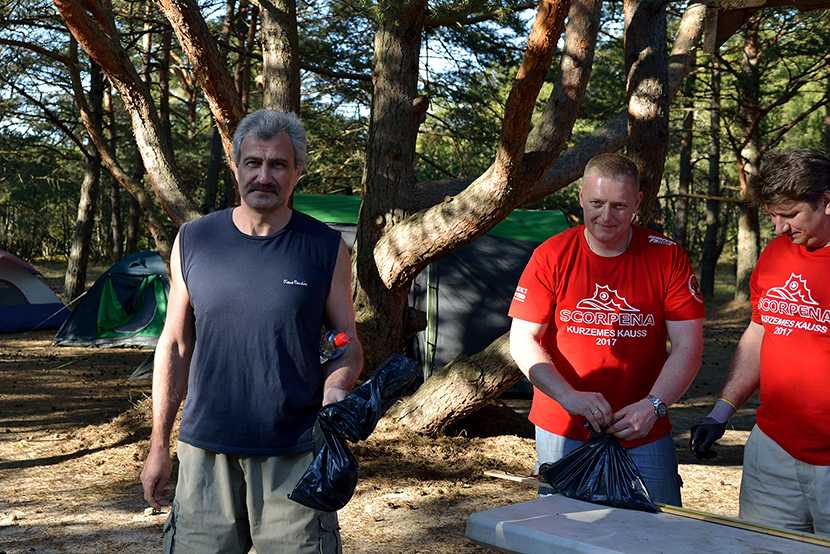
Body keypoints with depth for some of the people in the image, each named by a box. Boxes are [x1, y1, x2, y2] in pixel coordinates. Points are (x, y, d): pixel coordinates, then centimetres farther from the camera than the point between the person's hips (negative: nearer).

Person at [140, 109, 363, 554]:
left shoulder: (326, 249, -1)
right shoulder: (193, 242, 3)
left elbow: (348, 345, 6)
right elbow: (175, 347, 9)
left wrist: (336, 389, -17)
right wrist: (159, 446, 8)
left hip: (295, 455, -1)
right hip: (206, 450, 2)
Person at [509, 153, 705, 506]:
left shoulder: (667, 258, -3)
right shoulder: (551, 257, -3)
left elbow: (688, 346, -4)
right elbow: (522, 341, -4)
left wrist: (653, 405, -18)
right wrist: (569, 396, -18)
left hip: (644, 436, 1)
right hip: (562, 433, 0)